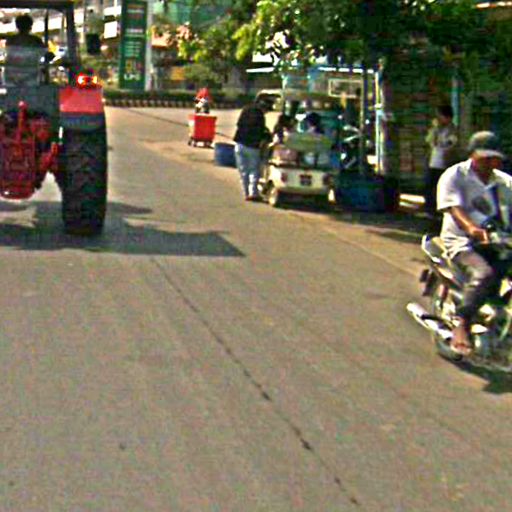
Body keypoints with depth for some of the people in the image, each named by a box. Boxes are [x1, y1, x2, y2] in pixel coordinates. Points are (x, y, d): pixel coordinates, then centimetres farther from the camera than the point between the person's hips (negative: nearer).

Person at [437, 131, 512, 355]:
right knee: (483, 274, -33)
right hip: (463, 242, -6)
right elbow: (454, 208, -17)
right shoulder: (454, 176, -1)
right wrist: (472, 228, -37)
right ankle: (462, 325, -27)